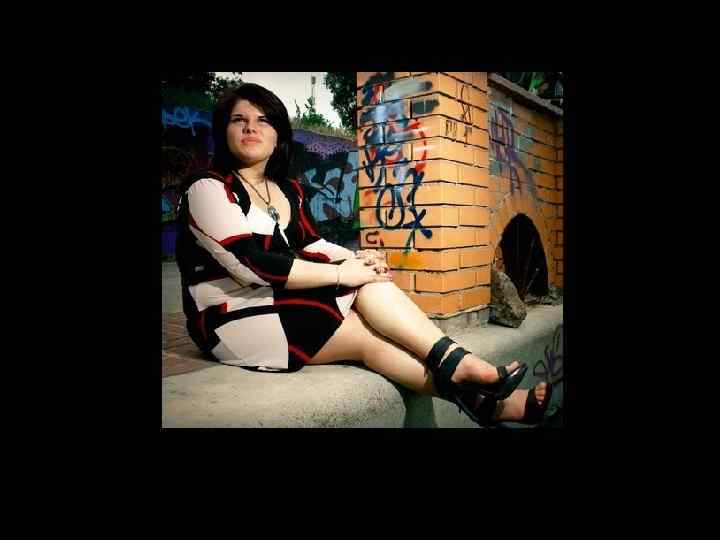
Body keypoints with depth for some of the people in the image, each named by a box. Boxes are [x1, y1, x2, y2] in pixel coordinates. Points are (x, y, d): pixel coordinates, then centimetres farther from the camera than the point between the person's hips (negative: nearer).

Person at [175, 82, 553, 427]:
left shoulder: (290, 191, 12)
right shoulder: (208, 188, -11)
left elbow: (312, 245, 14)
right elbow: (251, 263, -22)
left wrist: (357, 259, -8)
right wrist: (341, 274, -21)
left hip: (285, 302, 7)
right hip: (235, 319, -6)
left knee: (370, 280, -16)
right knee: (371, 335, -16)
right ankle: (482, 403, -13)